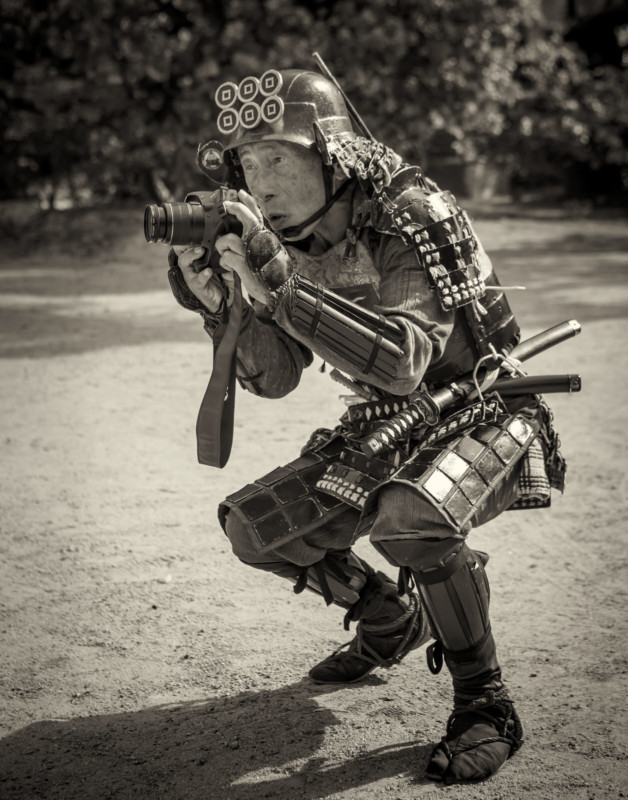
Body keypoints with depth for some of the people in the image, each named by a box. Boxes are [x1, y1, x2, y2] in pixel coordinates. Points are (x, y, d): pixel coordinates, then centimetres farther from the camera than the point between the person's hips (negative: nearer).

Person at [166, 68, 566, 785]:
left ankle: (485, 705, -16)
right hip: (383, 430, 8)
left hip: (484, 416, -8)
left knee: (409, 516, -38)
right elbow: (272, 378, 0)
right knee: (253, 525, 0)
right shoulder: (287, 239, -2)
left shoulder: (413, 218, -25)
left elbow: (403, 363, -39)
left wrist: (280, 285, -43)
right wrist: (214, 297, -17)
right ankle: (391, 619, 24)